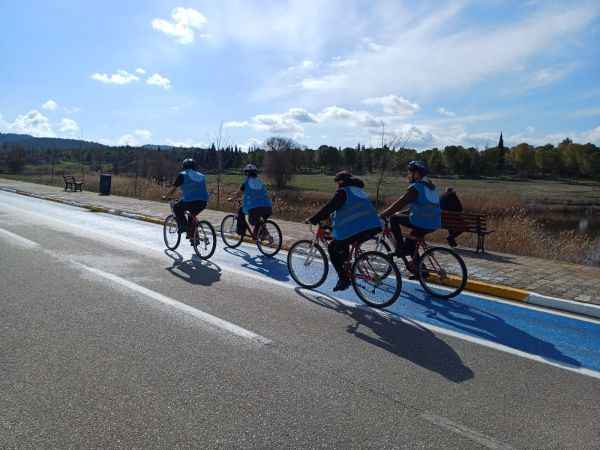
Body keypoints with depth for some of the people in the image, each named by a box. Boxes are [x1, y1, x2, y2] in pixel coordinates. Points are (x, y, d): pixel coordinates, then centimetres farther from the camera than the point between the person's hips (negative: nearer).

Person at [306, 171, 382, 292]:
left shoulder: (343, 192, -3)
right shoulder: (359, 190, 24)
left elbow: (328, 208, -9)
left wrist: (312, 220, -2)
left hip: (355, 229, -9)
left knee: (333, 248, 7)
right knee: (343, 244, 30)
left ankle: (343, 280, 1)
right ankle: (347, 271, 28)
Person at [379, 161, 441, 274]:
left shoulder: (416, 187, -11)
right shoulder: (430, 187, 18)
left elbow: (400, 203, -15)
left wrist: (384, 215, -9)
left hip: (421, 223, -9)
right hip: (434, 224, 9)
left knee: (393, 219, 4)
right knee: (410, 241, 24)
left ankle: (401, 248, 2)